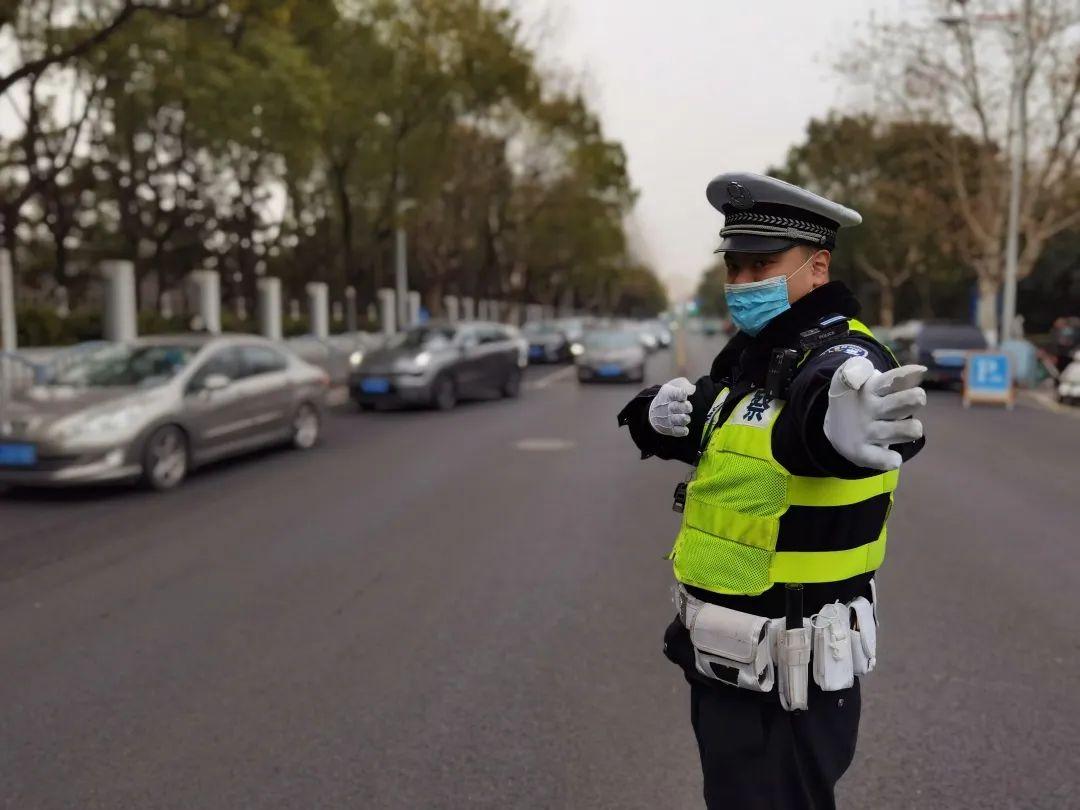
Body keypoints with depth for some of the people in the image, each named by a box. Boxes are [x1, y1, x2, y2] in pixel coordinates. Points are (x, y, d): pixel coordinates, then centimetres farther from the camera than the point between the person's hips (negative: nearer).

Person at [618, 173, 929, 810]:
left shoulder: (843, 359, -22)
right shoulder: (749, 355, 5)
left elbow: (807, 421, -45)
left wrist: (837, 424, -68)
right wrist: (661, 412, -13)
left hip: (785, 682, -8)